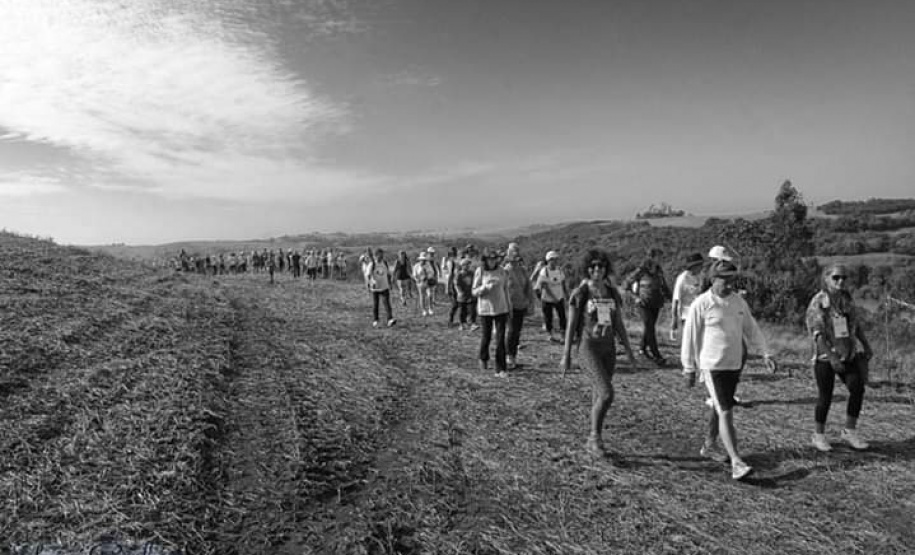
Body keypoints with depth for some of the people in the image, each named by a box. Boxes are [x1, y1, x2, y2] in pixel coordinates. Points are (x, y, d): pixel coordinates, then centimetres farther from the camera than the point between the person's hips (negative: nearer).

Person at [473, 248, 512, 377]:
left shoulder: (501, 271, 1)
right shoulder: (480, 271, -6)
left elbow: (505, 290, 9)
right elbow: (474, 292, -4)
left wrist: (509, 308, 11)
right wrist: (486, 287, -22)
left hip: (500, 309, 1)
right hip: (485, 309, -1)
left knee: (500, 339, -4)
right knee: (486, 337, 11)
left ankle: (500, 369, 0)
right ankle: (483, 359, 41)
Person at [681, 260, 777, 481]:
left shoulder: (738, 301, 5)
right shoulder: (701, 304, -13)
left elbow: (751, 328, 13)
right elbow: (690, 337, -9)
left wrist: (765, 352, 3)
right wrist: (689, 369, -6)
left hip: (734, 364, 7)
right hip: (712, 366, -6)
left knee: (720, 408, 19)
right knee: (726, 412, -10)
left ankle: (709, 446, 36)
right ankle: (736, 463, -9)